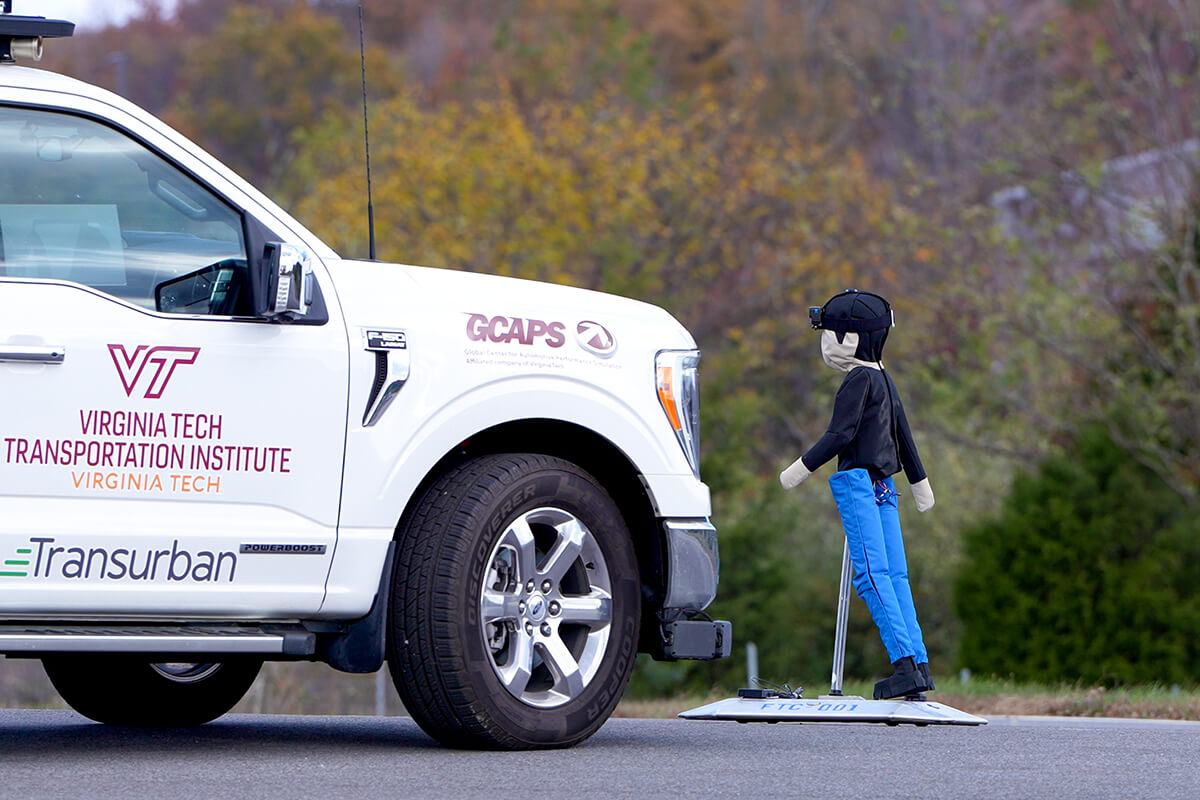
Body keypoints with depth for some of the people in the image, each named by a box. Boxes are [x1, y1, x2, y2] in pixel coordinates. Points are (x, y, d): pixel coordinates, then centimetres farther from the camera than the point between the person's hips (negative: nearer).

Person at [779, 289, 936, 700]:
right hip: (883, 484, 9)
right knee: (894, 575, 5)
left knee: (872, 574, -12)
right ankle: (918, 664, 0)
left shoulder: (859, 380, -10)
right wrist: (919, 481, 36)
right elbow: (902, 434, 26)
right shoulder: (884, 379, 17)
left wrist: (800, 469, -9)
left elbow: (840, 434, -16)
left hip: (858, 481, -9)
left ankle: (904, 663, -19)